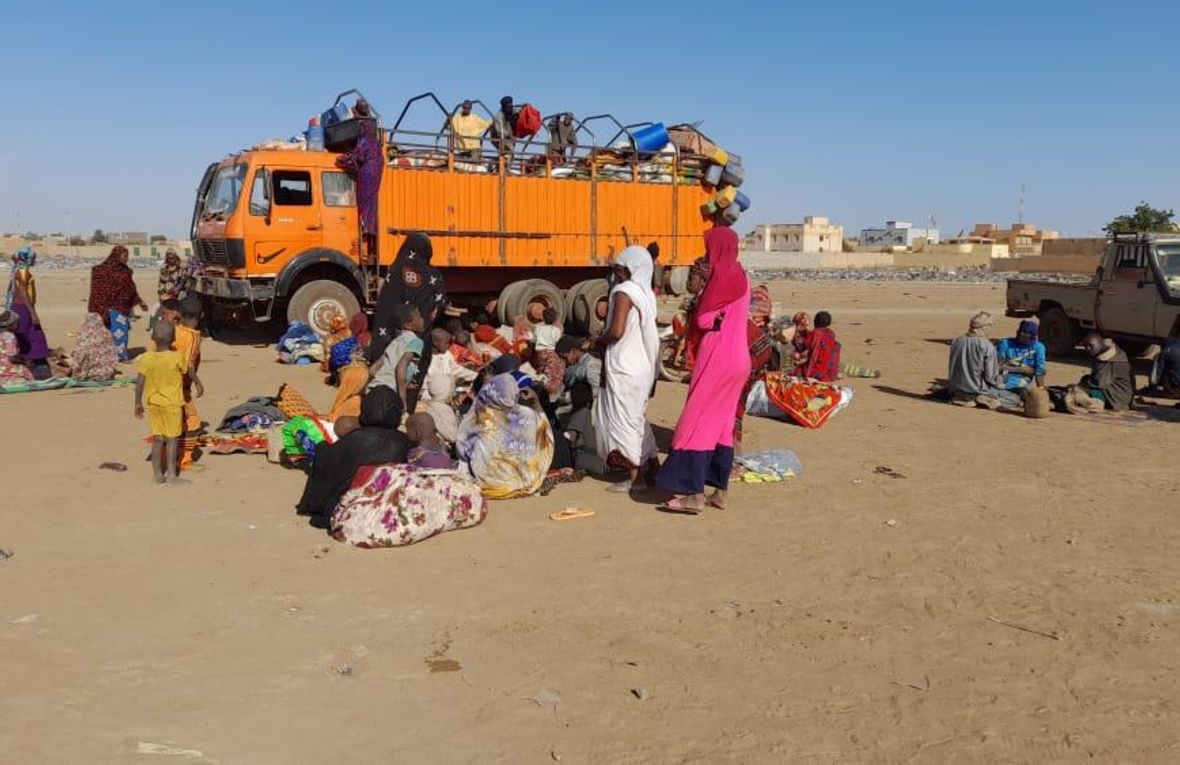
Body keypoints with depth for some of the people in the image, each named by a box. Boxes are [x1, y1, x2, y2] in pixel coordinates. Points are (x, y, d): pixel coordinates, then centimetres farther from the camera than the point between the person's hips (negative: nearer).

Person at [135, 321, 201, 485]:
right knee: (172, 439, 3)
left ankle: (158, 473, 15)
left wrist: (138, 403, 6)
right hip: (172, 404, -3)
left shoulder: (146, 358, -6)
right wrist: (198, 383, 23)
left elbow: (140, 382, -4)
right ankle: (171, 473, 4)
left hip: (153, 403, 3)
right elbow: (189, 372, 4)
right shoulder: (177, 358, -12)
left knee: (157, 439, 11)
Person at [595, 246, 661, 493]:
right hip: (642, 364, 9)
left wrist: (599, 340, -5)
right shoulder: (646, 293, 9)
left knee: (624, 419, 0)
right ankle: (652, 468, 25)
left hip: (624, 367, -9)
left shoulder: (624, 291, -16)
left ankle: (634, 477, 3)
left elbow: (616, 331, -24)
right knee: (637, 417, 19)